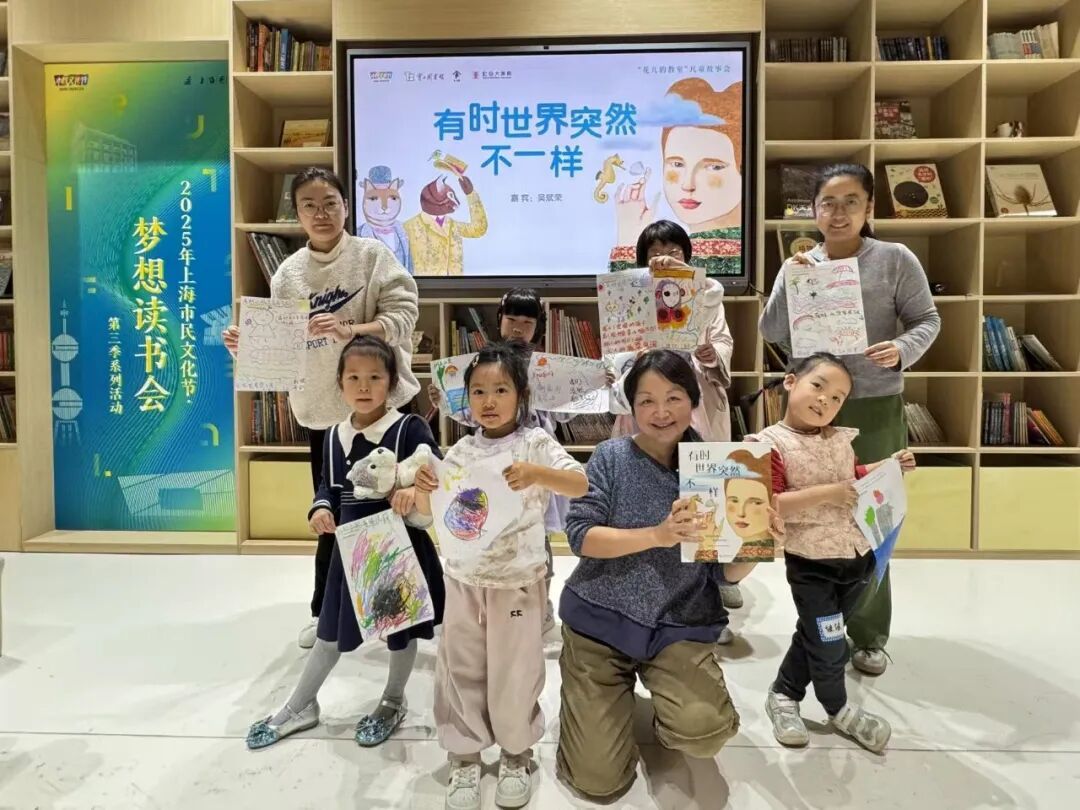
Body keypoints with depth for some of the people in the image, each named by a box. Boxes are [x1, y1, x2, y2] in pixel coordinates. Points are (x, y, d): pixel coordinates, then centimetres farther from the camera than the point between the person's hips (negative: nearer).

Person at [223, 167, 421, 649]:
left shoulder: (373, 255, -4)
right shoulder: (288, 273, 5)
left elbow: (403, 315, -14)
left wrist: (351, 329, -28)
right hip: (323, 410, 3)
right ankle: (324, 612, 33)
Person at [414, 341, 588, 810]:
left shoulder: (535, 443, -8)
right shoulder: (462, 451, 3)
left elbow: (581, 485, -19)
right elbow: (432, 512, 5)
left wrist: (535, 473, -35)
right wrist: (424, 488, -17)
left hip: (518, 580, -3)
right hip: (464, 578, 4)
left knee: (514, 671, 9)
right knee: (461, 669, 12)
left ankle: (516, 754, 32)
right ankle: (465, 756, 30)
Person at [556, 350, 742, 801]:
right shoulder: (611, 456, -6)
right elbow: (580, 535, -15)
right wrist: (658, 534, -27)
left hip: (681, 626, 1)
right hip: (601, 618, -1)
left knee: (705, 731, -25)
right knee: (599, 781, 0)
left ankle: (665, 699, 13)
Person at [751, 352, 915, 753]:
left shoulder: (840, 439, 3)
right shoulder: (771, 443, -18)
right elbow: (769, 506, -26)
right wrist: (826, 493, -28)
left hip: (858, 555, 6)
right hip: (810, 562, -6)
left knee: (816, 633, 19)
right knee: (828, 642, 7)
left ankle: (783, 694, 40)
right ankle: (839, 709, 35)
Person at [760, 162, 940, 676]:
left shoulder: (895, 259, -5)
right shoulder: (800, 264, 2)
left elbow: (927, 319, 0)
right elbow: (772, 334, -4)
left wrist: (903, 349, -20)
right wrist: (791, 283, -17)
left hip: (875, 409, -2)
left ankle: (868, 634, 23)